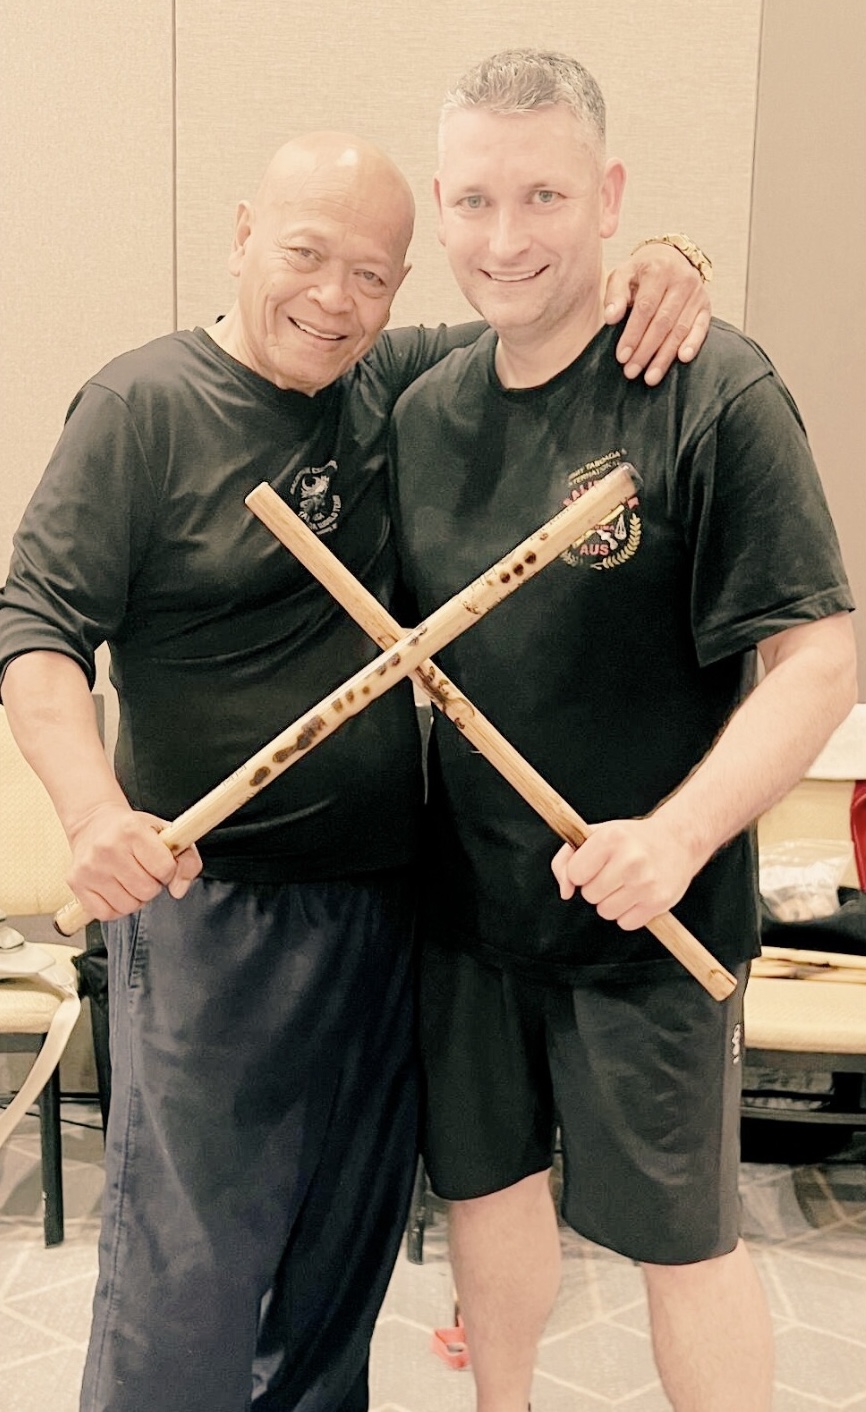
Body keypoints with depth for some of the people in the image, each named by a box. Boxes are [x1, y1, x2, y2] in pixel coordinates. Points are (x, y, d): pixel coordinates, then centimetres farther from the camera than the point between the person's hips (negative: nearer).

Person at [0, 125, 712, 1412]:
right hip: (210, 902, -5)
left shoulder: (394, 385, 5)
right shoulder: (142, 406, -10)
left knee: (346, 1249, 20)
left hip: (382, 900, 6)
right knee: (189, 1263, 2)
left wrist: (656, 271, -5)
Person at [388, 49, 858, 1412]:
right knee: (488, 1183, 21)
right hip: (467, 896, 6)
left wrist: (678, 836, -29)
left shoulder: (711, 390, -16)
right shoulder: (427, 408, 3)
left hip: (646, 919, -5)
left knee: (681, 1236, 11)